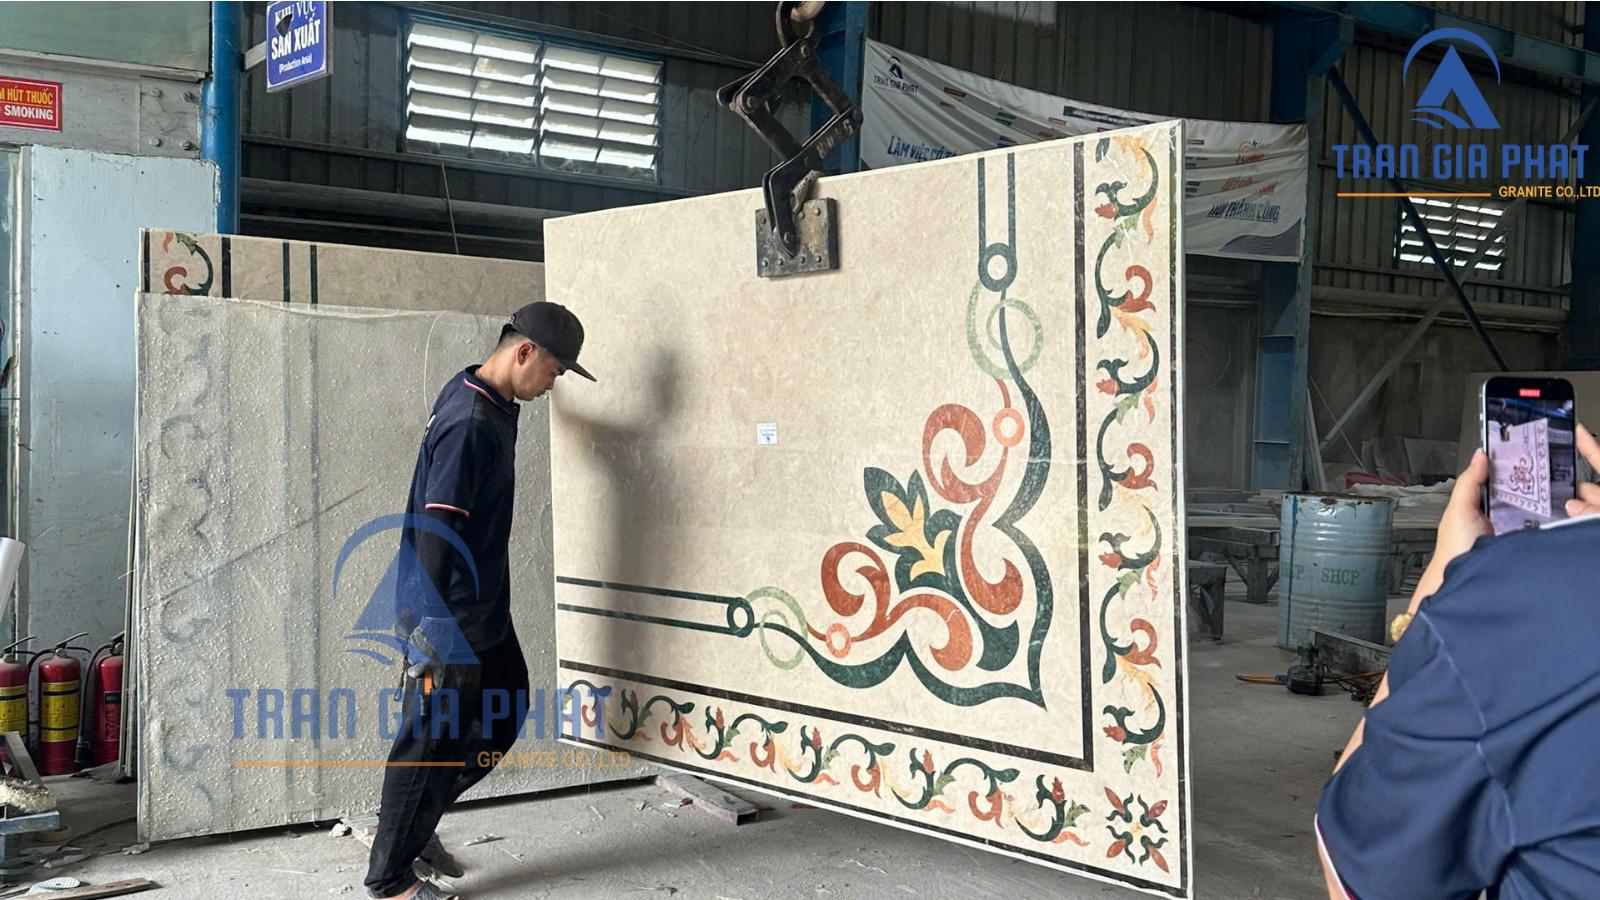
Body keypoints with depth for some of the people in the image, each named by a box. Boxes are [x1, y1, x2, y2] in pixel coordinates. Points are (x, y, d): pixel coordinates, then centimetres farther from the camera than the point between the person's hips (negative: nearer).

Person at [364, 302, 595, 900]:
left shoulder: (487, 401, 7)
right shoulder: (468, 424, -23)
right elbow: (437, 530, -26)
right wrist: (432, 626, -26)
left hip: (484, 609, 10)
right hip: (450, 618, -10)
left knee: (504, 715, 16)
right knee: (432, 739, 1)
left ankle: (417, 822, 30)